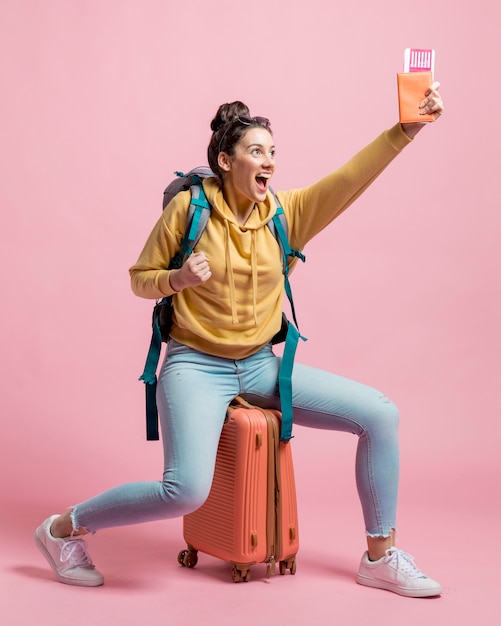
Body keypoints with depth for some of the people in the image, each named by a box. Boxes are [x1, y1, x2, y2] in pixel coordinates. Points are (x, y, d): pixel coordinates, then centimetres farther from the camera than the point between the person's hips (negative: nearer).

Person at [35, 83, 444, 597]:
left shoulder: (285, 212, 1)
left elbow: (351, 178, -10)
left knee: (380, 414, -7)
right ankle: (65, 529, 1)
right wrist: (179, 279, -20)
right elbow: (140, 279, 1)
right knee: (186, 491, -26)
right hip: (196, 366, -5)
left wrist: (408, 127, -21)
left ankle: (380, 558, 7)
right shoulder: (188, 207, -7)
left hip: (261, 366, 5)